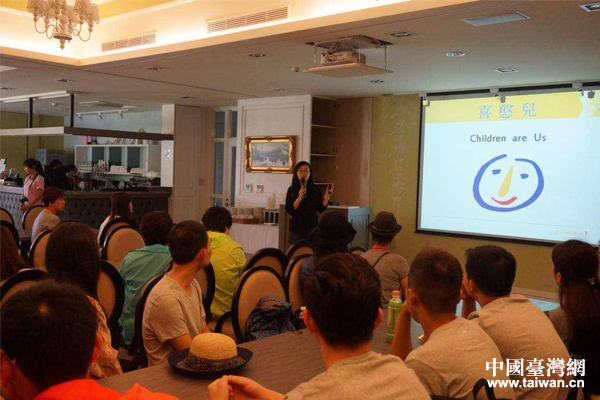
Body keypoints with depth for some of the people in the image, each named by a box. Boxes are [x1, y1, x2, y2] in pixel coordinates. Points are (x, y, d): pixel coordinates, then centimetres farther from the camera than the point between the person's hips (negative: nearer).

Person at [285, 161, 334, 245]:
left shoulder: (315, 189, 5)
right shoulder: (291, 190, 0)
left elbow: (320, 209, 5)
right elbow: (289, 211, -7)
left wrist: (326, 196, -7)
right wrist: (299, 198, -19)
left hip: (312, 228, 1)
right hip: (296, 229, -1)